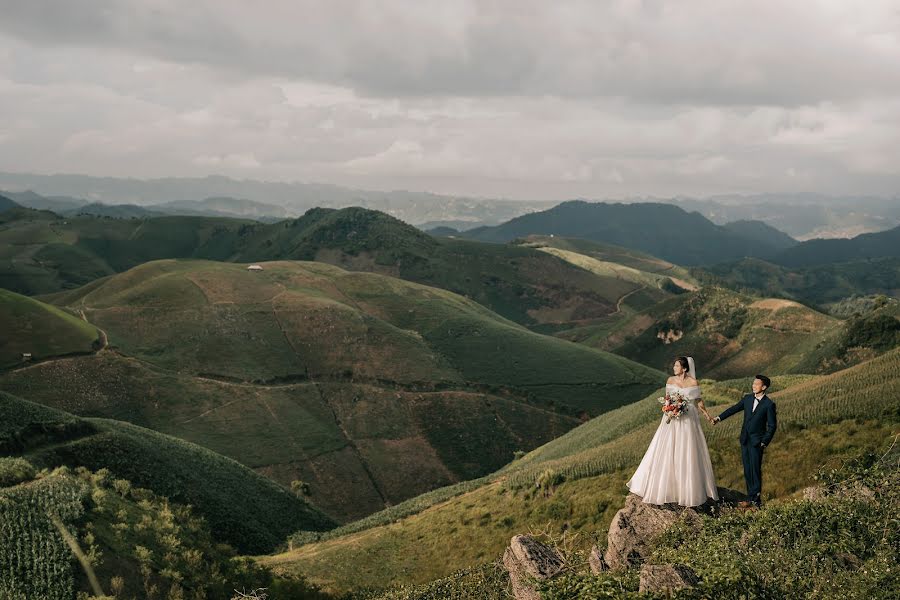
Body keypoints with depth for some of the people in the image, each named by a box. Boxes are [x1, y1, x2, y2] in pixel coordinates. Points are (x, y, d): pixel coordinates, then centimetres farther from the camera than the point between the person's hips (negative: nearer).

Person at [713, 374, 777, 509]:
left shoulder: (769, 405, -9)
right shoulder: (747, 399, 5)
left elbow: (772, 426, -7)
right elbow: (734, 409, 14)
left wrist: (765, 443, -9)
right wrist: (719, 418, 7)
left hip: (757, 442, -6)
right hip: (745, 440, 6)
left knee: (755, 471, -5)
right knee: (747, 471, 8)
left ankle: (755, 500, 0)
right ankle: (752, 497, 15)